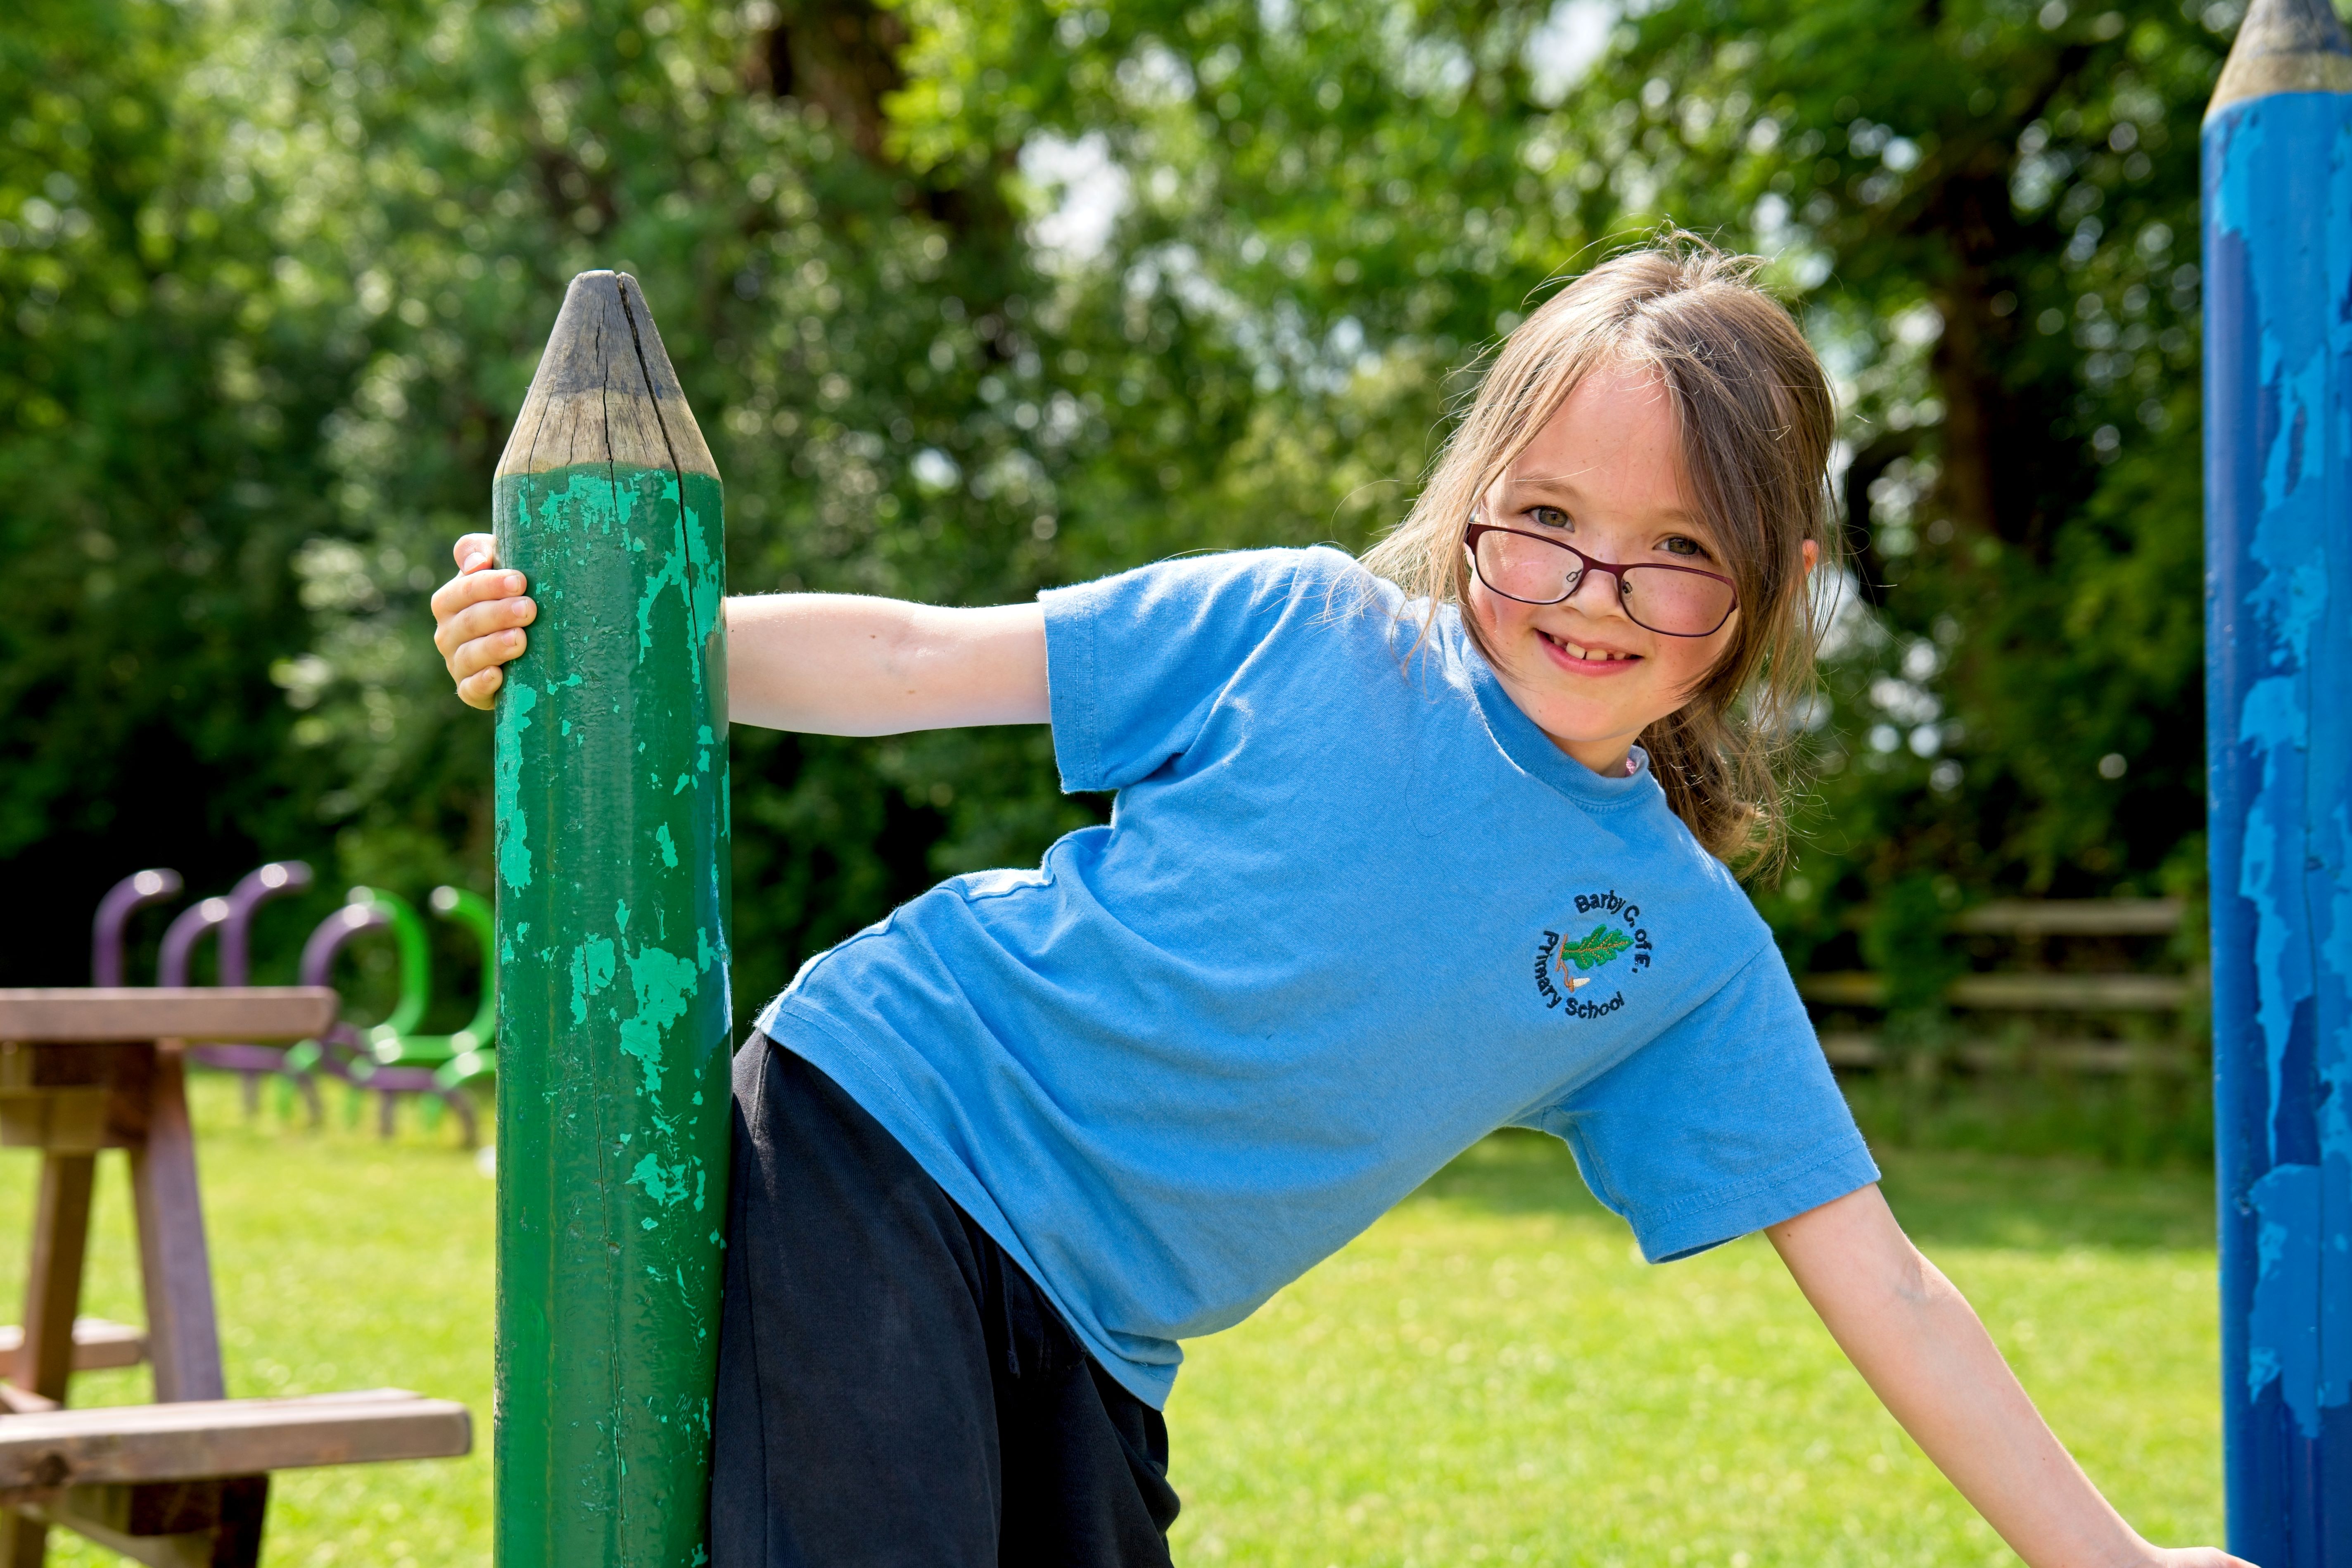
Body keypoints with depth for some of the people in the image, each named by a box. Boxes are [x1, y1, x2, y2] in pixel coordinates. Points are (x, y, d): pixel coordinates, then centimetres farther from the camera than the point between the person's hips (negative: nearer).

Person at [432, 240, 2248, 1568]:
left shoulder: (1689, 955, 2)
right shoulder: (1303, 630, -6)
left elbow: (1882, 1286, 3)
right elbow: (917, 661, -4)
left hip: (1096, 1343, 4)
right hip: (884, 1131, -4)